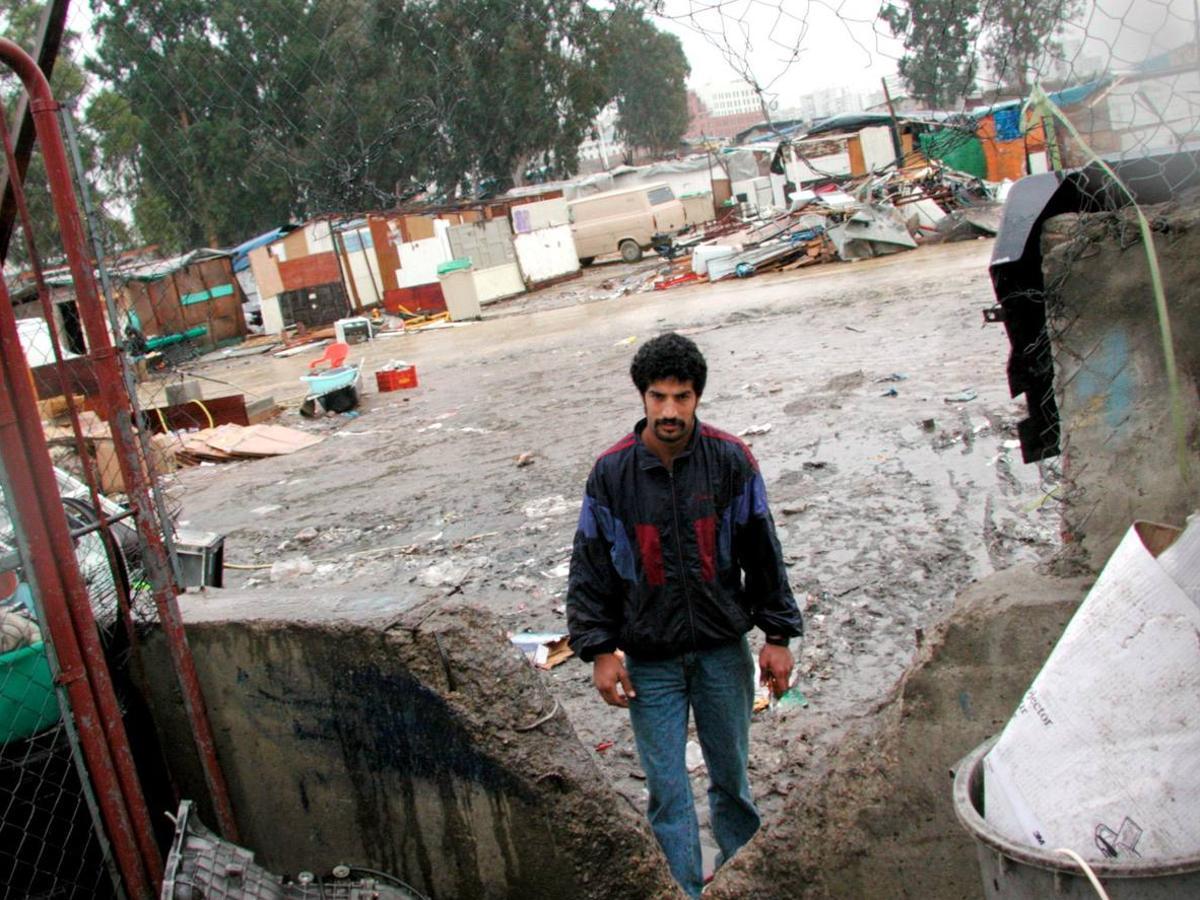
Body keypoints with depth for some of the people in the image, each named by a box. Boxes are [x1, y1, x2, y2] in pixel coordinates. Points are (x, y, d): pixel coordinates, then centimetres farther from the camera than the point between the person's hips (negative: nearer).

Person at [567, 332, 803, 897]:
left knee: (731, 776, 17)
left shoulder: (731, 460, -7)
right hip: (649, 661, -1)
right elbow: (589, 568, -2)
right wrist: (599, 649, -5)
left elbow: (762, 554, 1)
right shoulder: (611, 472, -9)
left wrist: (777, 635, 2)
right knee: (667, 793, 4)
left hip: (723, 649, 1)